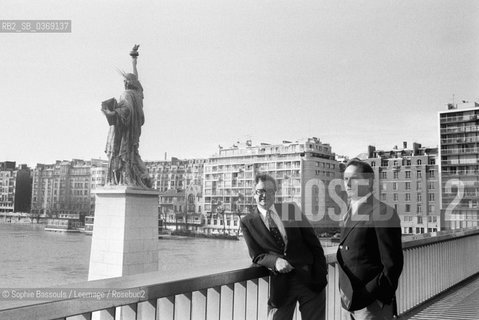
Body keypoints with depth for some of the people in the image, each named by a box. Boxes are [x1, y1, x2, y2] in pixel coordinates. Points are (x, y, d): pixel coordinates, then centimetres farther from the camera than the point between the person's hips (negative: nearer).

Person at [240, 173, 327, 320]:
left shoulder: (292, 209, 4)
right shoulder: (247, 222, 2)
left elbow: (313, 242, 4)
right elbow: (257, 255, -1)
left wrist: (321, 274, -5)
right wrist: (275, 261, -21)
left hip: (311, 279, 1)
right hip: (281, 285, -1)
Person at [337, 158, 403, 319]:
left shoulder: (383, 213, -13)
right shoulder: (350, 214, 13)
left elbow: (393, 264, -14)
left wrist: (373, 295, -15)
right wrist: (344, 294, 9)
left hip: (372, 306, -7)